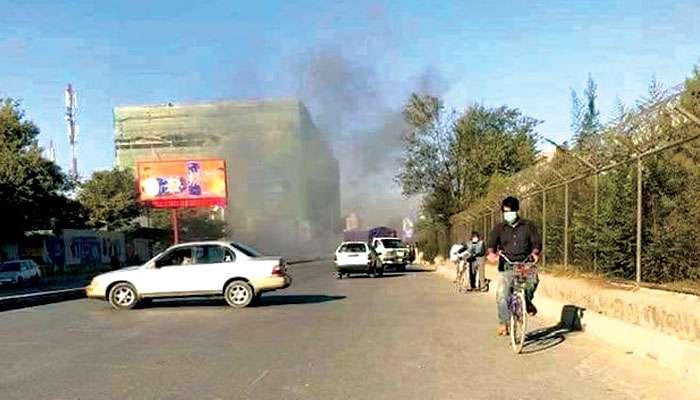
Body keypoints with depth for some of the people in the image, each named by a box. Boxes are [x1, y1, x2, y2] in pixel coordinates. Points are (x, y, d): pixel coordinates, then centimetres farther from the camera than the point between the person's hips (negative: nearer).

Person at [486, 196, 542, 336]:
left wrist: (535, 252, -21)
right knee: (502, 295, -11)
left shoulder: (528, 225, 11)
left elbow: (536, 242, 2)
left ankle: (527, 301, 5)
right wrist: (491, 253, -24)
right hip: (506, 267, 1)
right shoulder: (499, 228, 11)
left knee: (532, 281, -28)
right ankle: (503, 323, 7)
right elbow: (491, 243, -1)